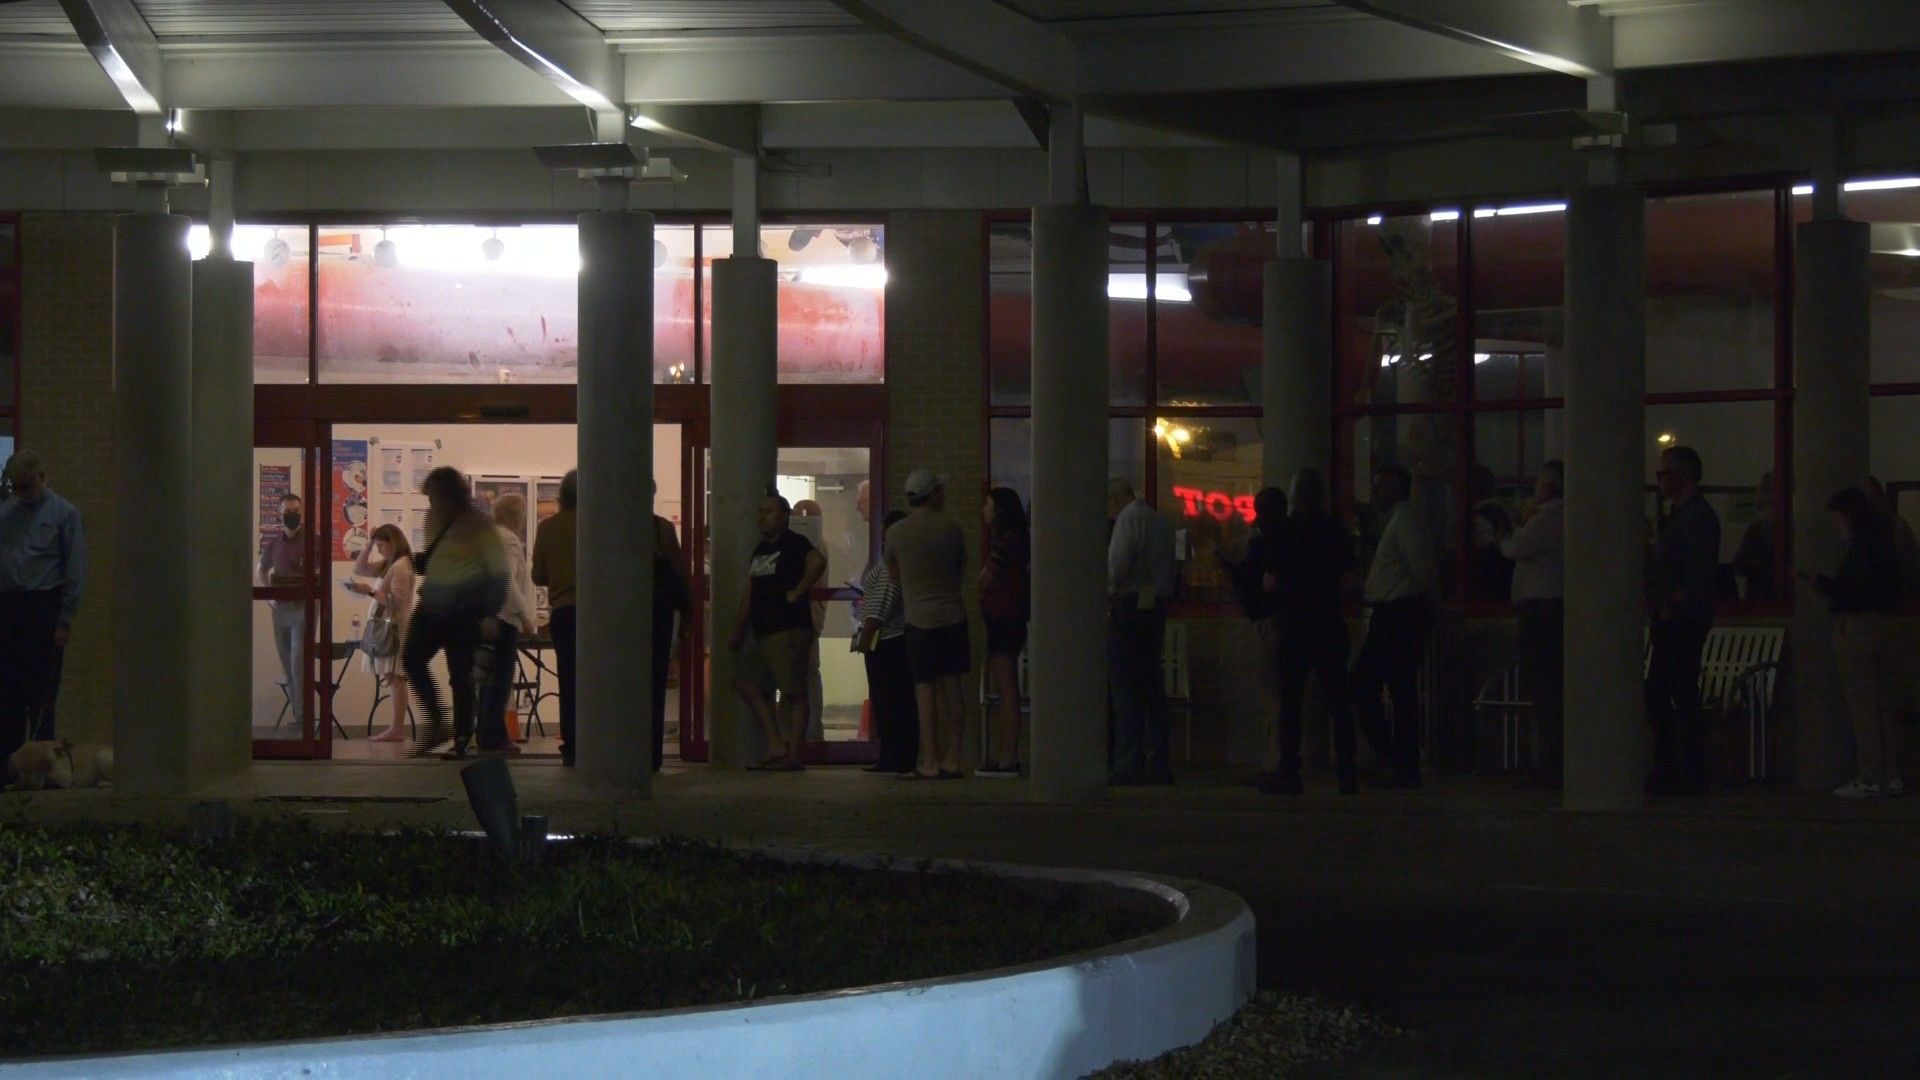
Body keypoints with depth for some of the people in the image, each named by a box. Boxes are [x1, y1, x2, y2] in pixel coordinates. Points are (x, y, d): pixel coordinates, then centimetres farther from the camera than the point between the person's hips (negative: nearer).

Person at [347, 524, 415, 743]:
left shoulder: (401, 566, -12)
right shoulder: (388, 564, 17)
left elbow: (397, 600, -18)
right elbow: (359, 568, 23)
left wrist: (369, 591, -18)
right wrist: (369, 545, 13)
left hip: (396, 628, -9)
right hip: (385, 626, 9)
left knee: (395, 678, -11)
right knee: (393, 679, 7)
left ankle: (397, 729, -14)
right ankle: (397, 727, 6)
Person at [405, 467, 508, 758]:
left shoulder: (476, 525, -11)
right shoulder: (434, 519, 9)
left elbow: (498, 572, -11)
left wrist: (490, 615, -17)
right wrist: (419, 562, 1)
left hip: (464, 610, -7)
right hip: (432, 606, 7)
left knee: (460, 674, -4)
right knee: (412, 660, -4)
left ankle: (461, 740, 5)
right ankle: (436, 724, 10)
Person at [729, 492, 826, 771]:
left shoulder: (794, 544, -7)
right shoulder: (761, 549, 20)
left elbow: (818, 562, -27)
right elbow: (749, 595, 23)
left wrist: (797, 592, -19)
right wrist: (738, 631, 21)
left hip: (790, 631, -10)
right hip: (763, 633, 10)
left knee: (794, 693, -7)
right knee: (747, 684, 7)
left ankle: (793, 755, -7)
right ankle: (776, 745, 9)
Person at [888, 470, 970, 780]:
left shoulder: (895, 533, -2)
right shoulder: (950, 528, -1)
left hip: (919, 619, -2)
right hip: (953, 614, 2)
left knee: (925, 689, -1)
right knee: (952, 686, 6)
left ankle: (930, 763, -4)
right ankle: (952, 759, 8)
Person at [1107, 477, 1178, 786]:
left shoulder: (1129, 517, -7)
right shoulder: (1161, 522, 17)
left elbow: (1118, 565, -17)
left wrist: (1107, 596, -4)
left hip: (1129, 606, -8)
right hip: (1155, 606, 8)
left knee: (1125, 691, -7)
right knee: (1152, 689, 10)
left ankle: (1127, 766, -10)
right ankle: (1158, 765, 11)